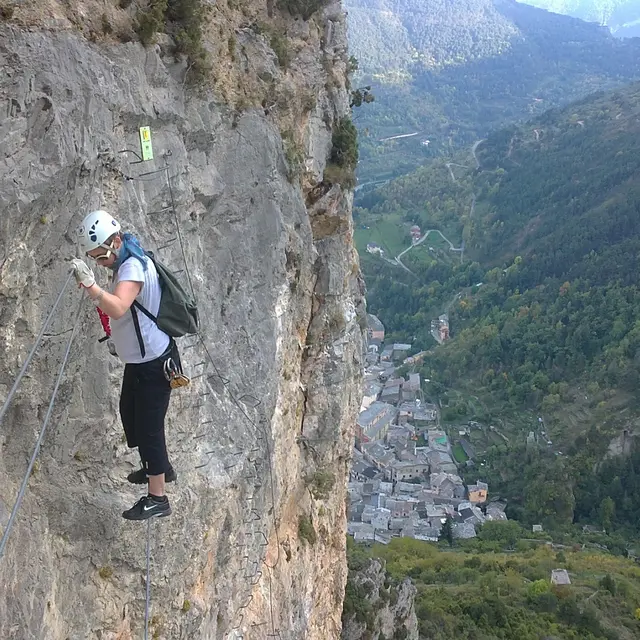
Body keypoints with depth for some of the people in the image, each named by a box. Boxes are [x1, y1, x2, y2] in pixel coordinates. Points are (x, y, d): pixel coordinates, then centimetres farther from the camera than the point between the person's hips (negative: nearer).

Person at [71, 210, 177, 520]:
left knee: (148, 425, -2)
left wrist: (90, 285, -53)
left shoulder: (133, 267, -25)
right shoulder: (126, 262, 6)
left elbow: (118, 308, -44)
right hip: (139, 357, 10)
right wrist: (119, 339, 17)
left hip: (154, 361, -10)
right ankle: (158, 467, 44)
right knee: (130, 413, 24)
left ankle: (157, 498, 10)